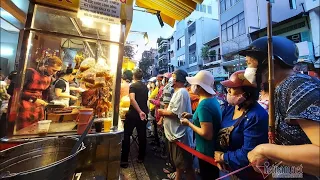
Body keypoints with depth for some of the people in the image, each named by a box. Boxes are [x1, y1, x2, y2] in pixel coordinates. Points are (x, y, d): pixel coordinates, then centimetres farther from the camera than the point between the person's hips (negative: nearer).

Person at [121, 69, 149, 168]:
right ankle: (141, 158, 27)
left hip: (133, 114, -5)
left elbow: (132, 99, -26)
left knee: (126, 136, 7)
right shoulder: (145, 87, 9)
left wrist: (139, 111, -27)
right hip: (144, 114, 6)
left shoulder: (133, 85, -9)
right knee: (142, 136, 14)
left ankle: (124, 160, 13)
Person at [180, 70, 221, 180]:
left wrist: (189, 124, -19)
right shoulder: (213, 99, -2)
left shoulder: (203, 105, -31)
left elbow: (207, 134, -31)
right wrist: (192, 116, 3)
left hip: (207, 151, -8)